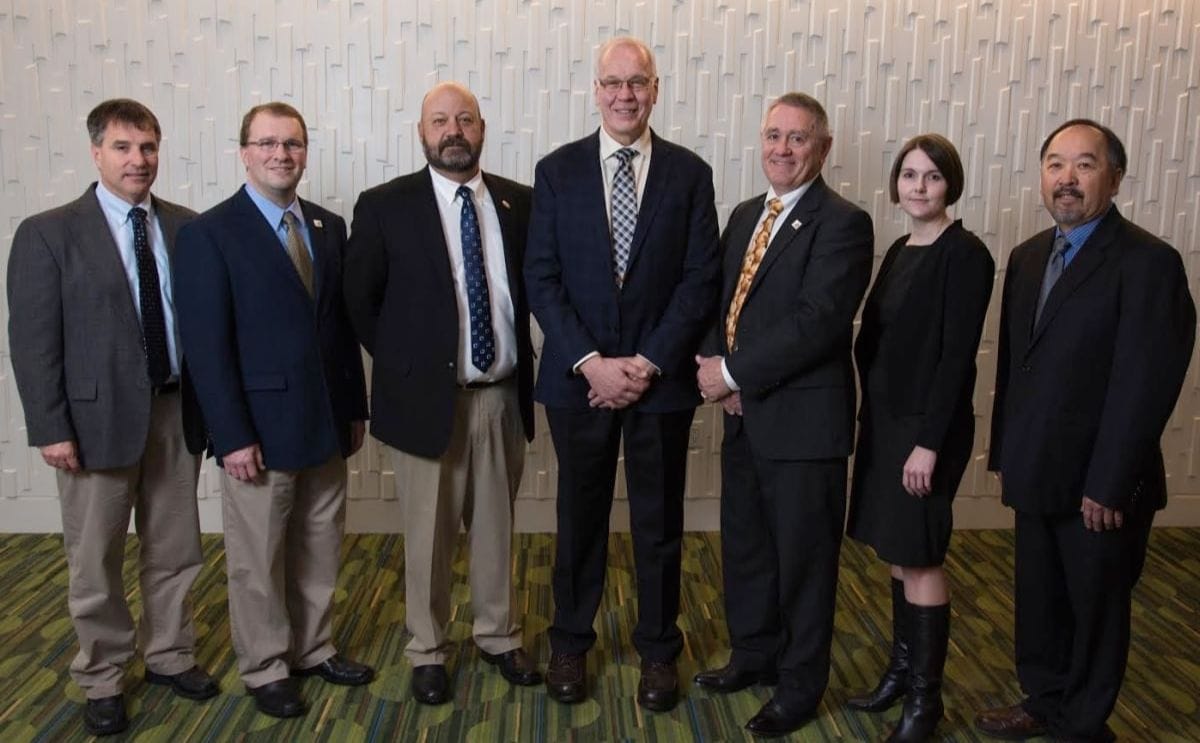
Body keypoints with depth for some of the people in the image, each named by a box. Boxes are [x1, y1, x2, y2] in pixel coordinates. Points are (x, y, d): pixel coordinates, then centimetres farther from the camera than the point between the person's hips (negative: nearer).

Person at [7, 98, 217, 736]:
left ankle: (169, 656, 33)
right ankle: (102, 680, 25)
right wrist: (51, 428, -11)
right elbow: (32, 340, -7)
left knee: (174, 550, 14)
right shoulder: (48, 233, -4)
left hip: (177, 412, 3)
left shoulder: (187, 227, 5)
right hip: (97, 416, -3)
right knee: (95, 561, 9)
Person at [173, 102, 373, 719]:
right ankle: (265, 669, 26)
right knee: (258, 559, 8)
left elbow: (342, 321, 11)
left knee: (320, 549, 16)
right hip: (259, 426, -5)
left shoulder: (328, 226, 9)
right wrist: (233, 437, -15)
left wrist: (354, 408, 10)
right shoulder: (209, 233, -8)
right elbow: (206, 345, -12)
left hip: (326, 422, 5)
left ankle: (314, 649, 33)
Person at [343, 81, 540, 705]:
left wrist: (522, 358, 5)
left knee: (496, 525, 16)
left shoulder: (518, 202, 4)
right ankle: (427, 651, 27)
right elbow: (359, 301, 2)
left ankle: (498, 635, 34)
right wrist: (401, 365, 1)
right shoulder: (384, 206, -5)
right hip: (426, 396, -3)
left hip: (503, 396, 3)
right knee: (428, 533, 9)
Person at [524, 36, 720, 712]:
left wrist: (648, 363, -13)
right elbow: (542, 278, -3)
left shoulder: (689, 173, 1)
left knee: (660, 523, 11)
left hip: (660, 377, 0)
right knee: (580, 519, 13)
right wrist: (590, 363, -13)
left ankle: (659, 650, 29)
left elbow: (701, 280, -3)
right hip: (578, 377, 0)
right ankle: (570, 644, 31)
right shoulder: (558, 170, 1)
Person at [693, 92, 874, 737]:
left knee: (803, 556, 7)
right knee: (744, 544, 19)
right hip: (743, 414, 8)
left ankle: (800, 684, 25)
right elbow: (719, 300, 12)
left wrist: (734, 373, -19)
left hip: (803, 419, -7)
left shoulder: (842, 223, -13)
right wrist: (714, 365, -6)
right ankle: (755, 653, 39)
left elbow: (818, 322, -22)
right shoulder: (745, 215, 13)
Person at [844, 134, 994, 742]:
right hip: (884, 418, 8)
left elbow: (957, 354, -17)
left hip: (926, 425, -7)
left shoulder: (964, 254, -12)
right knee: (896, 553, 15)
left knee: (920, 559, 1)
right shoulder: (900, 250, 11)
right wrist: (869, 414, 9)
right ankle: (901, 669, 29)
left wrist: (929, 442, -19)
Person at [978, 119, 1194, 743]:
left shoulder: (1148, 262, -14)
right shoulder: (1029, 256, 8)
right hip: (1036, 475, 6)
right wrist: (1005, 453, 9)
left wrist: (1107, 487, -18)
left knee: (1096, 608, 12)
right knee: (1038, 601, 18)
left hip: (1097, 485, -6)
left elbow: (1143, 386, -18)